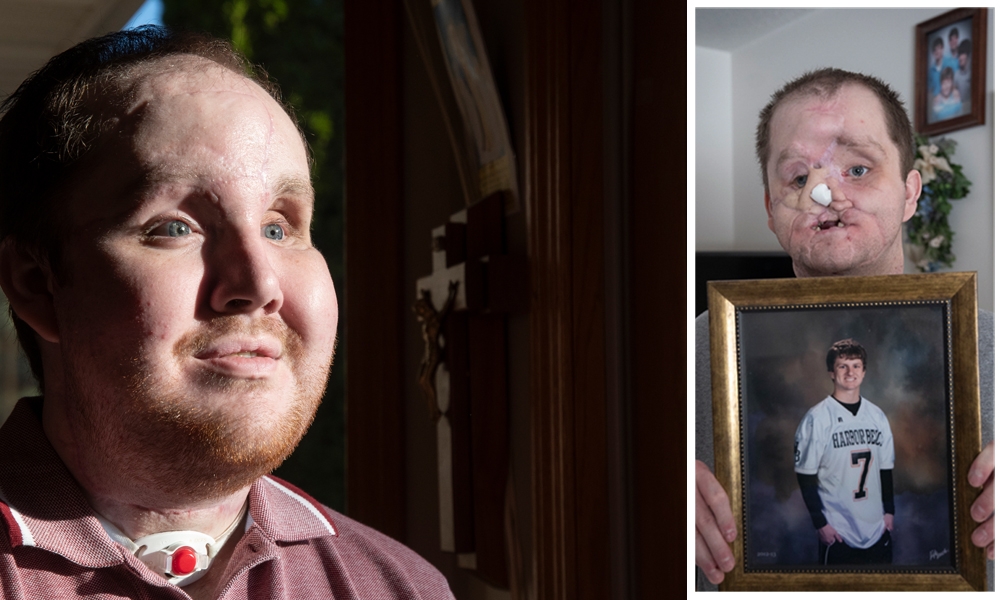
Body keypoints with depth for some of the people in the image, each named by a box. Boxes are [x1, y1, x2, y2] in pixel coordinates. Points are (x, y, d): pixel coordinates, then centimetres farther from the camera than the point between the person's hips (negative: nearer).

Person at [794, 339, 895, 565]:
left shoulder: (877, 415, 8)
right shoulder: (817, 418, -8)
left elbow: (885, 468, 15)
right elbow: (805, 475, -8)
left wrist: (889, 511, 9)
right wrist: (820, 523, -11)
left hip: (877, 529, 5)